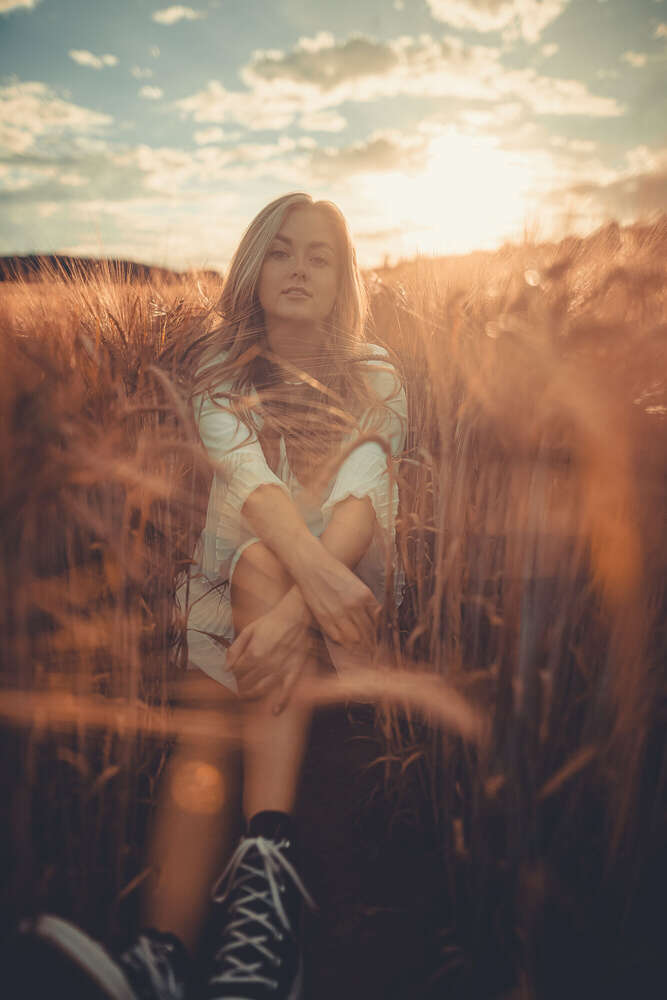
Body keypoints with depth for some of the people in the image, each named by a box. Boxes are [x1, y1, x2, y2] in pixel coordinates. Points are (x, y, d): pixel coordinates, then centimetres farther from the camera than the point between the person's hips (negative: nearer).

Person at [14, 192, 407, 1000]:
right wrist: (316, 572, -41)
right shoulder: (221, 374, 1)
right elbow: (251, 479, -21)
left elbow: (364, 497, -19)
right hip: (232, 585, 1)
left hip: (349, 582, 0)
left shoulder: (374, 378, 0)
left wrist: (295, 605, -37)